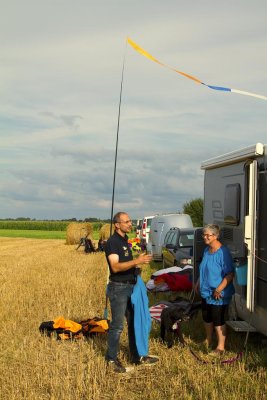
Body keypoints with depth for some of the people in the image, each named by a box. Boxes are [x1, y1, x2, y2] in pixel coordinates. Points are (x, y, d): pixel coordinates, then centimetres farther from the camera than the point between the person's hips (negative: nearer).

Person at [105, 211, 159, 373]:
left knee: (134, 322, 14)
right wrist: (136, 261, -33)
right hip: (118, 288, -9)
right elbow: (115, 267, -26)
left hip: (130, 287, 9)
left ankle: (137, 356, 25)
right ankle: (112, 359, 13)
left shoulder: (125, 241, 13)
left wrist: (137, 268, 6)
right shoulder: (112, 242, -14)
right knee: (117, 325, -1)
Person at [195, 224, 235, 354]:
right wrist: (199, 283, 16)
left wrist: (219, 290, -24)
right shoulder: (207, 250, 6)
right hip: (206, 292, 8)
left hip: (218, 295, -8)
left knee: (218, 320, 0)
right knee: (206, 317, 19)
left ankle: (221, 347, 13)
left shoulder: (223, 253, -21)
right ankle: (208, 340, 37)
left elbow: (230, 275, -22)